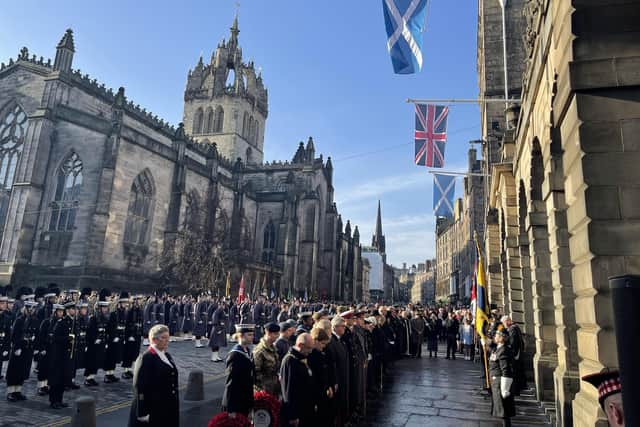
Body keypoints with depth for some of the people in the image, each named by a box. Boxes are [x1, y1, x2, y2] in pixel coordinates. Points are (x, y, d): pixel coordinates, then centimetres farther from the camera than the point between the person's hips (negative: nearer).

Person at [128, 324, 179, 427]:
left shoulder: (167, 356, 9)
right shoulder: (145, 358, -15)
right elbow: (140, 388, -18)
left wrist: (175, 406, 16)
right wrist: (142, 413, -19)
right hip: (152, 411, -7)